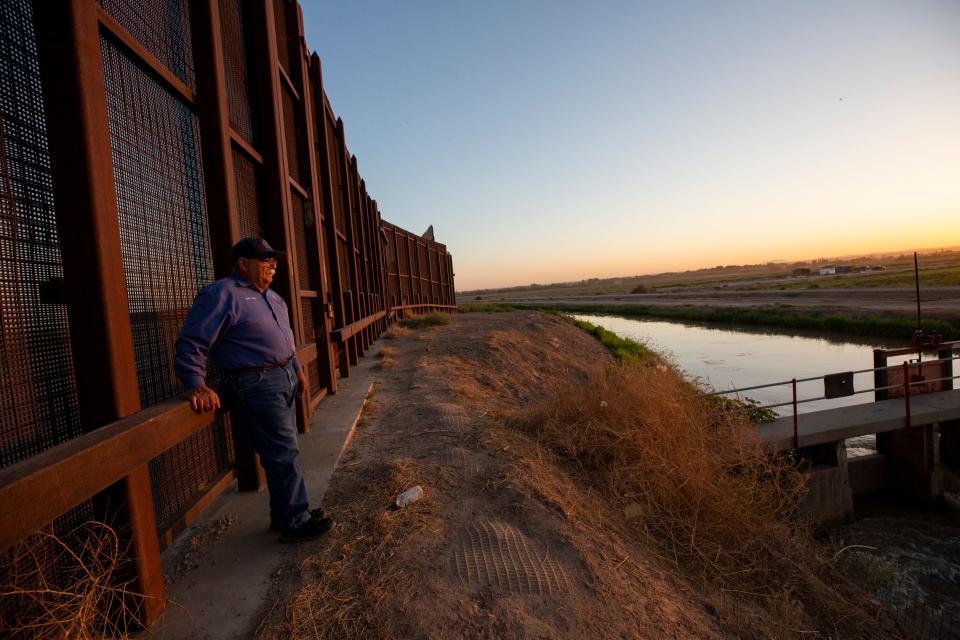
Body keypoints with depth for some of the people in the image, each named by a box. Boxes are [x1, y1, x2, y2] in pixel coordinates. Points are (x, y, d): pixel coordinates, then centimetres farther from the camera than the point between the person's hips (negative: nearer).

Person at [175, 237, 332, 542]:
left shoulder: (271, 296, 17)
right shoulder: (222, 295, -12)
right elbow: (191, 344, -17)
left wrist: (297, 368, 23)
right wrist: (196, 385, -26)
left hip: (284, 378, 9)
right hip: (256, 386, -9)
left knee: (285, 450, 15)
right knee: (283, 453, -5)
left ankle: (284, 513, 30)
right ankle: (294, 522, 9)